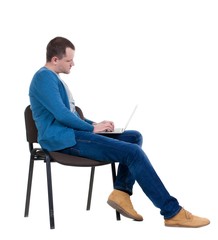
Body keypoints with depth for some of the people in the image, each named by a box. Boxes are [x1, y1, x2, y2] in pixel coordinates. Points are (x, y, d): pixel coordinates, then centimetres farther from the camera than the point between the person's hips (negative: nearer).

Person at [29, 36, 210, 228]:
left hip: (71, 133, 11)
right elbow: (61, 114, -20)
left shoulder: (54, 79, 23)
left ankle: (121, 192, -12)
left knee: (134, 137, 5)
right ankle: (173, 212, -17)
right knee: (133, 152, -19)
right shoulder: (44, 77, -9)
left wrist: (94, 125, 10)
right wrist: (92, 128, -8)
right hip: (64, 140, -11)